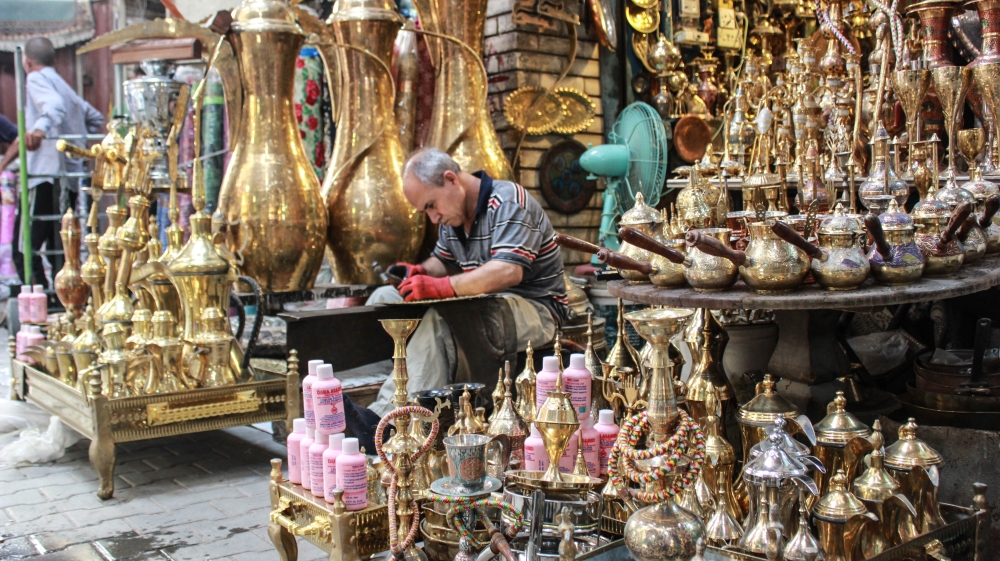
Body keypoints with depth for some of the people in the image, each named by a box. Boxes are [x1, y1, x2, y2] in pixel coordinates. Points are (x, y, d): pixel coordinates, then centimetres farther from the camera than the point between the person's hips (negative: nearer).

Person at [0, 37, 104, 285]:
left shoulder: (37, 79, -1)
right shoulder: (63, 85, 24)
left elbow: (55, 105, -23)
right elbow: (95, 118, 29)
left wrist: (40, 128, -41)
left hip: (46, 174, -9)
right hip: (72, 172, 9)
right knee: (58, 246, 13)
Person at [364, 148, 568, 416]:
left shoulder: (508, 202, -16)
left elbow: (508, 272, -30)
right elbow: (443, 261, 23)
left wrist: (442, 287, -37)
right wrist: (421, 272, -1)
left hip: (536, 309, -9)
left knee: (438, 320, -36)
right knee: (384, 298, -4)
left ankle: (385, 418, -32)